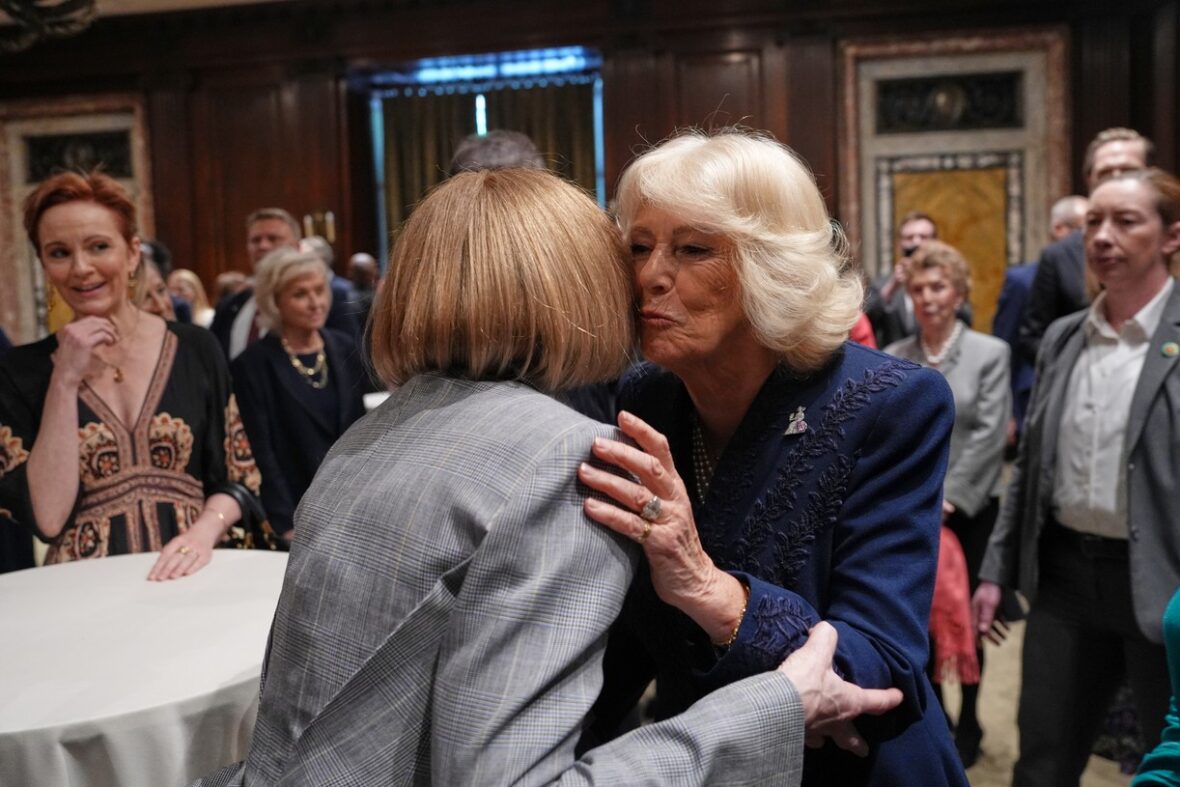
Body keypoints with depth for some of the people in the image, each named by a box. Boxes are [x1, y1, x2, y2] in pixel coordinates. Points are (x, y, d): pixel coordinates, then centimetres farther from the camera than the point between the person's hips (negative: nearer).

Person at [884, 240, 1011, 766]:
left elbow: (989, 435, -9)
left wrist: (947, 496, -15)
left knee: (965, 615, 8)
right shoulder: (892, 358, 5)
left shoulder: (990, 353, -2)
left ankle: (969, 722, 25)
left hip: (969, 509, -2)